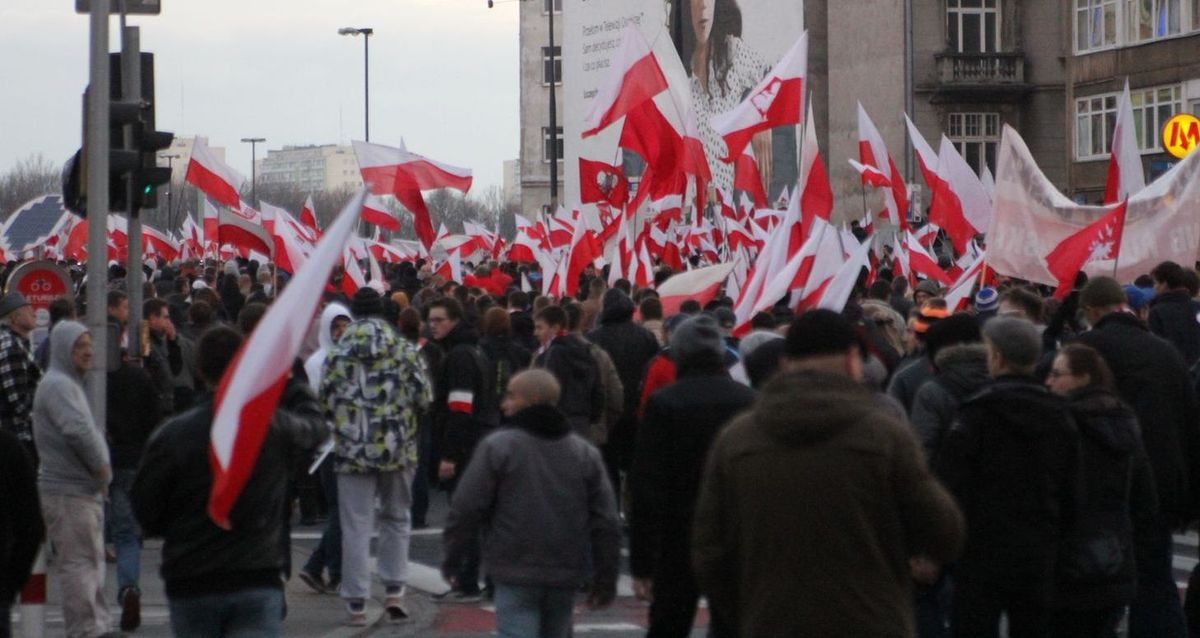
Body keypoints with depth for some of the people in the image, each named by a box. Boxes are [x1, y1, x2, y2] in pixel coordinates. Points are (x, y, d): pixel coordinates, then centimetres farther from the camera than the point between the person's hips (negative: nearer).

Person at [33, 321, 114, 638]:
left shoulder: (70, 383, 20)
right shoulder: (57, 385, -14)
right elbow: (78, 431, -25)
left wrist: (101, 473, 9)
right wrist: (102, 469, -14)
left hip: (85, 490, 11)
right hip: (68, 492, -11)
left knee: (92, 561, 16)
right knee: (78, 563, -9)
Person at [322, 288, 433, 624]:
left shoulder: (338, 353, -3)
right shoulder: (404, 350, -3)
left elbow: (325, 401, -2)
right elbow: (424, 398, -3)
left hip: (352, 449, -1)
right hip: (398, 447, 1)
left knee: (356, 526, 3)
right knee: (396, 518, 18)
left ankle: (356, 603, 4)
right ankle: (394, 590, 14)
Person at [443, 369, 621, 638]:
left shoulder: (497, 447, -6)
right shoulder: (585, 453, 8)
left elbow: (466, 509, -7)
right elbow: (606, 522, 8)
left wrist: (453, 557, 7)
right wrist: (606, 579, 14)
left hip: (515, 575, -5)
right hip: (566, 576, 5)